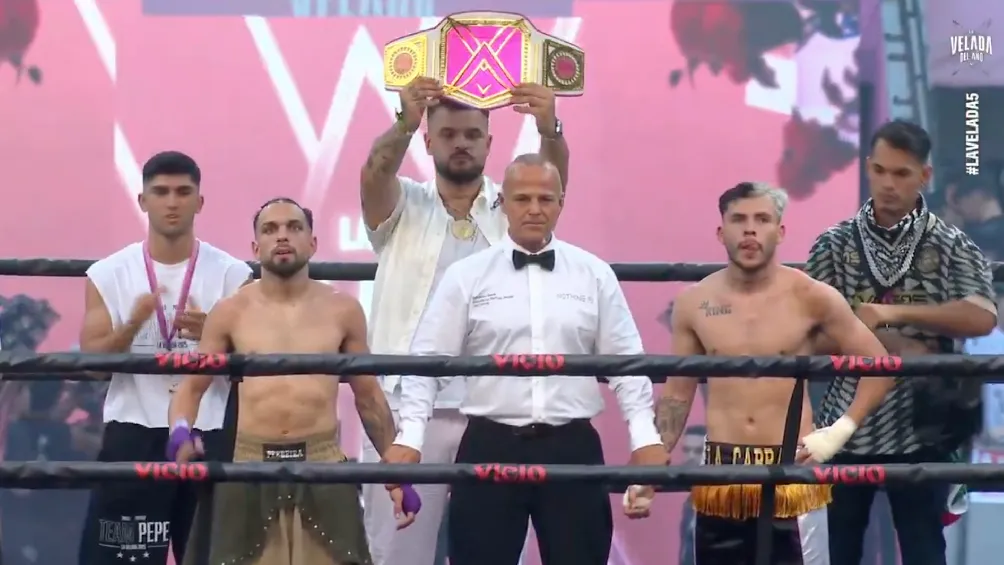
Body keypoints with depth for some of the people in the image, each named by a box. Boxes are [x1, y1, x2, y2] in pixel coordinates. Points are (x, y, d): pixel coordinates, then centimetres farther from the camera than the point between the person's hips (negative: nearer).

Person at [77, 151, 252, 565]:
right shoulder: (109, 274, 3)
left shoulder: (231, 275, 2)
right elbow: (90, 360, -1)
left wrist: (210, 335, -18)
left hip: (207, 436, 0)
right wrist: (133, 325, -19)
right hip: (133, 435, 0)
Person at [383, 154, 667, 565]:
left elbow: (626, 362, 6)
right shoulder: (466, 276, 1)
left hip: (572, 447, 1)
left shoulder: (594, 275, 5)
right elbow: (428, 361, 0)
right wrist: (410, 439, -8)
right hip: (490, 446, -1)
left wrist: (645, 438, -2)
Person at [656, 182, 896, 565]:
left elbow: (879, 365, 2)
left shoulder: (811, 298, -6)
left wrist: (841, 430, -7)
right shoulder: (694, 303, 1)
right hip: (720, 474, 3)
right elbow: (677, 394, 9)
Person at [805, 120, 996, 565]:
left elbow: (982, 318, -15)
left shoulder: (950, 246, 0)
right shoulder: (834, 245, 2)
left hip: (920, 428, -1)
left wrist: (893, 313, -20)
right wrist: (890, 345, -16)